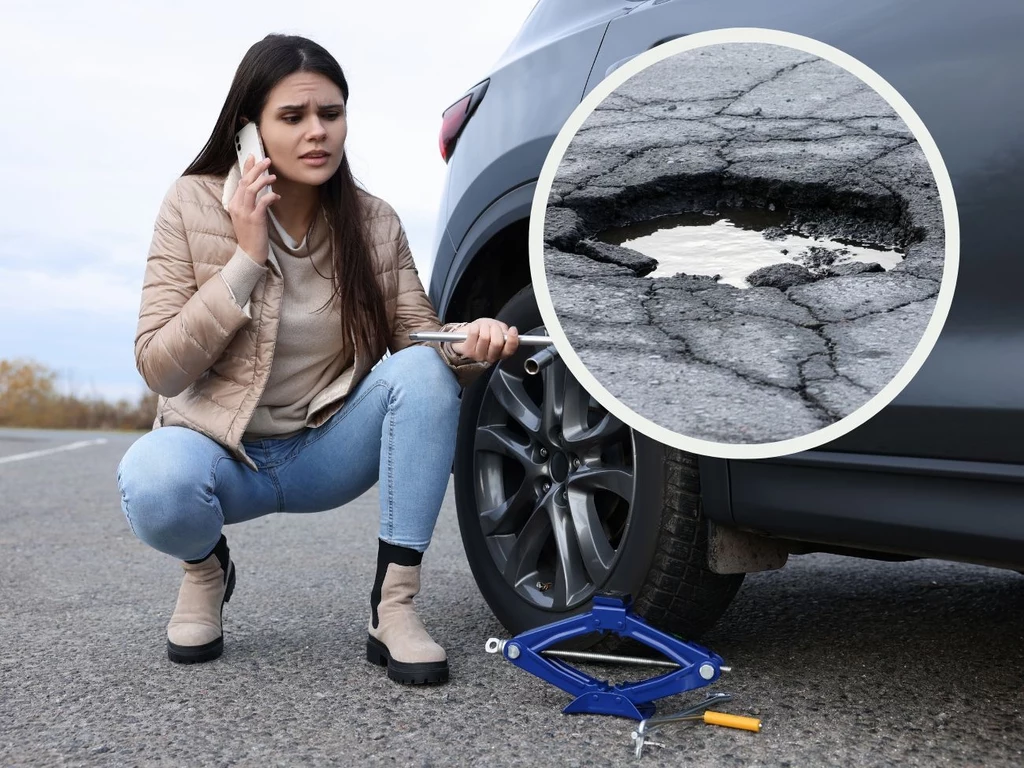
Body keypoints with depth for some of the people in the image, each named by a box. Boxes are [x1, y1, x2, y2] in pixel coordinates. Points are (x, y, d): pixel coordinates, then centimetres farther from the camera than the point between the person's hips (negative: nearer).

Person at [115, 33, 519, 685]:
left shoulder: (374, 222, -5)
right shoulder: (194, 206, -11)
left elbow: (419, 336, -5)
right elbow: (159, 368, -15)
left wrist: (468, 345, -29)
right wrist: (247, 259, -24)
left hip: (329, 450, 2)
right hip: (222, 451, -2)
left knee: (425, 369, -26)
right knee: (154, 482, -37)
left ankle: (395, 606, -20)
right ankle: (206, 569, 2)